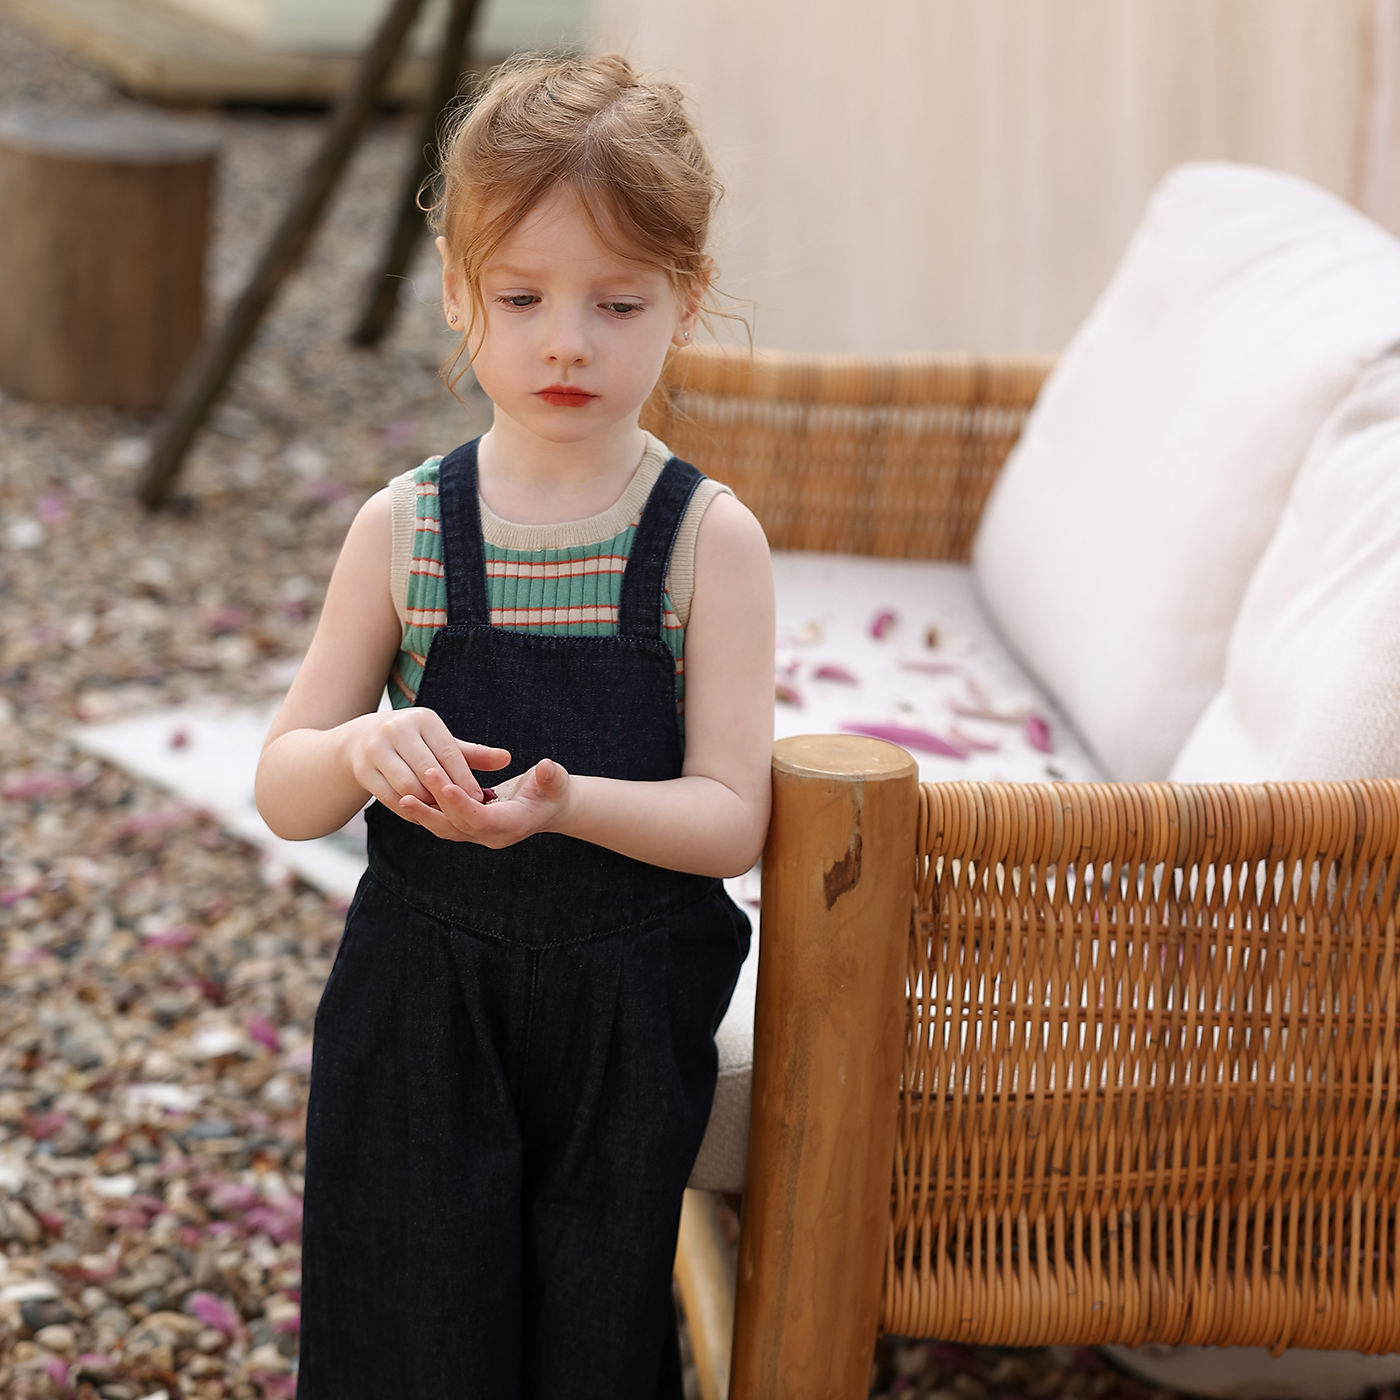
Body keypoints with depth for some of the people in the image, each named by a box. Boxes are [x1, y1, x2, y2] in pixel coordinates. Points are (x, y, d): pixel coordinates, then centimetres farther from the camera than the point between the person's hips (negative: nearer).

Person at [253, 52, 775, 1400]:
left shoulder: (709, 540, -7)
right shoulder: (404, 528, -2)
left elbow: (732, 817, -11)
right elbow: (282, 791, 1)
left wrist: (570, 802, -30)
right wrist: (362, 751, -22)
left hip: (625, 1016, -1)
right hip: (421, 1005, 1)